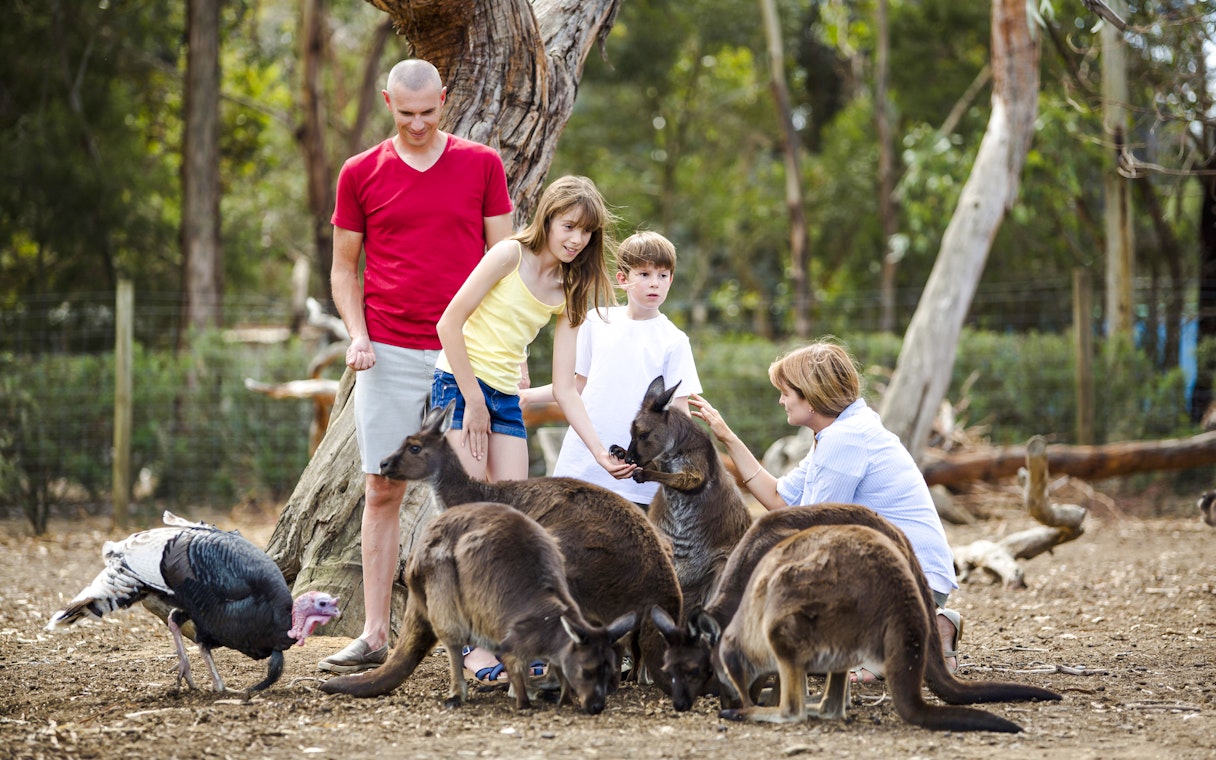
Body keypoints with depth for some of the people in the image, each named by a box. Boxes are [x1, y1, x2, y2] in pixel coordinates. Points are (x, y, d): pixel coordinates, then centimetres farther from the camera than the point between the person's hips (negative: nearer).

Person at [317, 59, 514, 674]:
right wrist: (357, 335, -3)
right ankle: (374, 635, 4)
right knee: (383, 492, 1)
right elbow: (344, 267, 13)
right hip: (389, 356, 1)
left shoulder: (482, 165, 5)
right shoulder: (361, 174, 7)